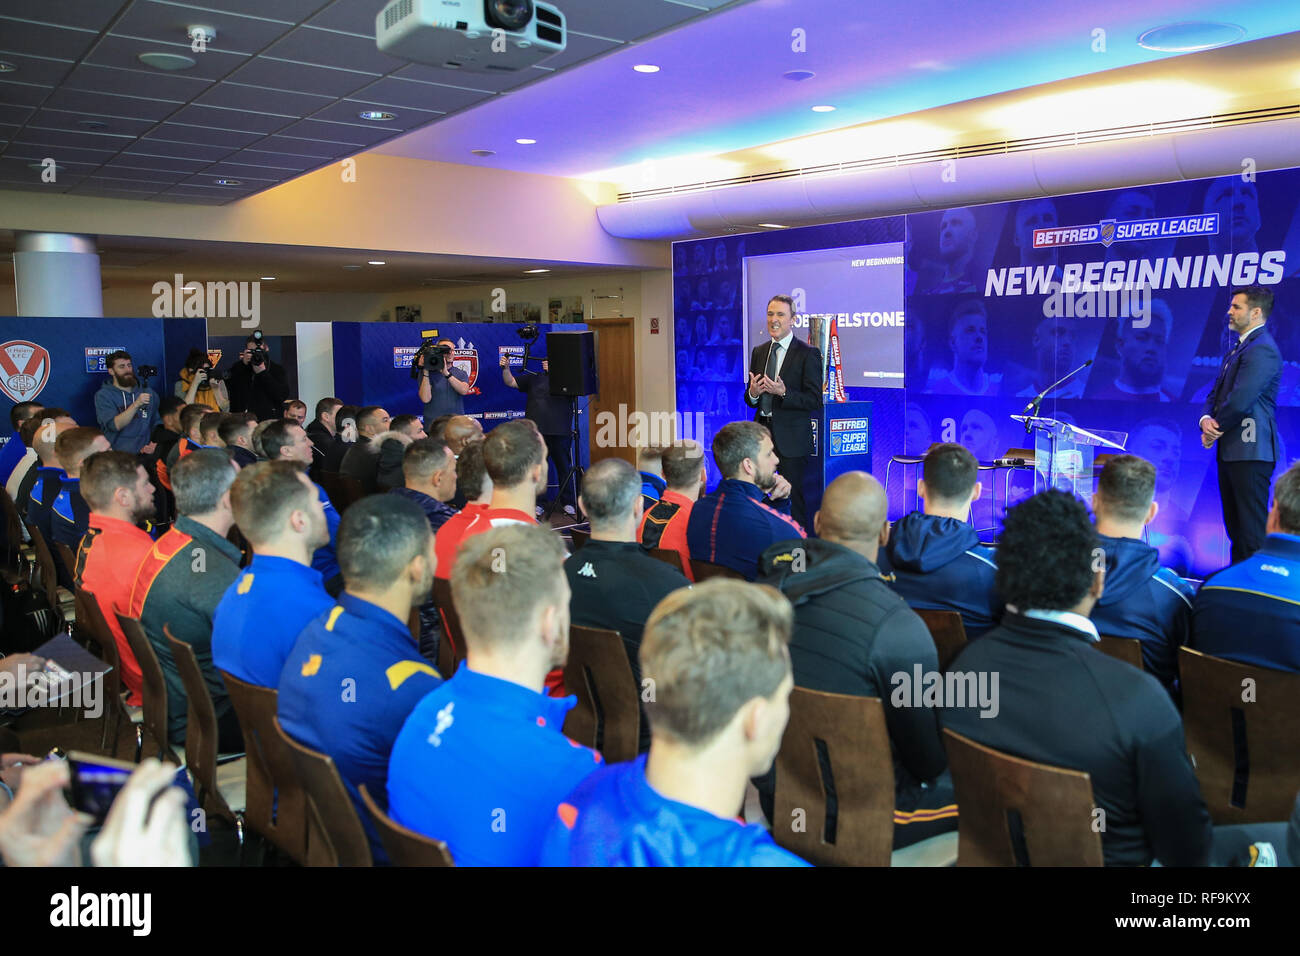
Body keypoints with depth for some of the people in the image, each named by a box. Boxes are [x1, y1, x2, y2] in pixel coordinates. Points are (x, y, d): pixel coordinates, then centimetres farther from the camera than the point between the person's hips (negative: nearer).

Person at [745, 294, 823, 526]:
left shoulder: (808, 354, -4)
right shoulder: (758, 352, 14)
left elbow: (814, 401, -9)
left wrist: (784, 392, -22)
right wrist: (752, 392, -5)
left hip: (791, 438, -5)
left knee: (793, 498, -2)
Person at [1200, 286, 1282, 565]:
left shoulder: (1262, 349, -13)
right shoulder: (1238, 348, 19)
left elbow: (1241, 399, -22)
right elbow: (1216, 393, 17)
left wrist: (1217, 427, -7)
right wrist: (1206, 419, -3)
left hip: (1250, 451, -10)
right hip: (1230, 450, 10)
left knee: (1251, 529, -7)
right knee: (1234, 524, 14)